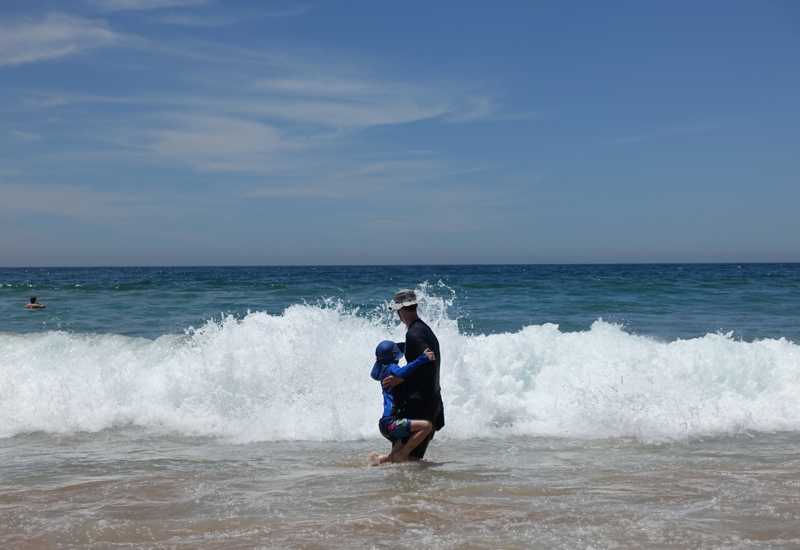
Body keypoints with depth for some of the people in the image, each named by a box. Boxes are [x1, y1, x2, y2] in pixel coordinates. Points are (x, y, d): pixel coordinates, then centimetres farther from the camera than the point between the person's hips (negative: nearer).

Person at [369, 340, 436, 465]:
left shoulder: (385, 369, 22)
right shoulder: (391, 368, -5)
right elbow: (400, 373, -30)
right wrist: (423, 359, -31)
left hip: (389, 423, 10)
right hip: (389, 422, -10)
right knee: (426, 425, -24)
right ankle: (402, 454, -18)